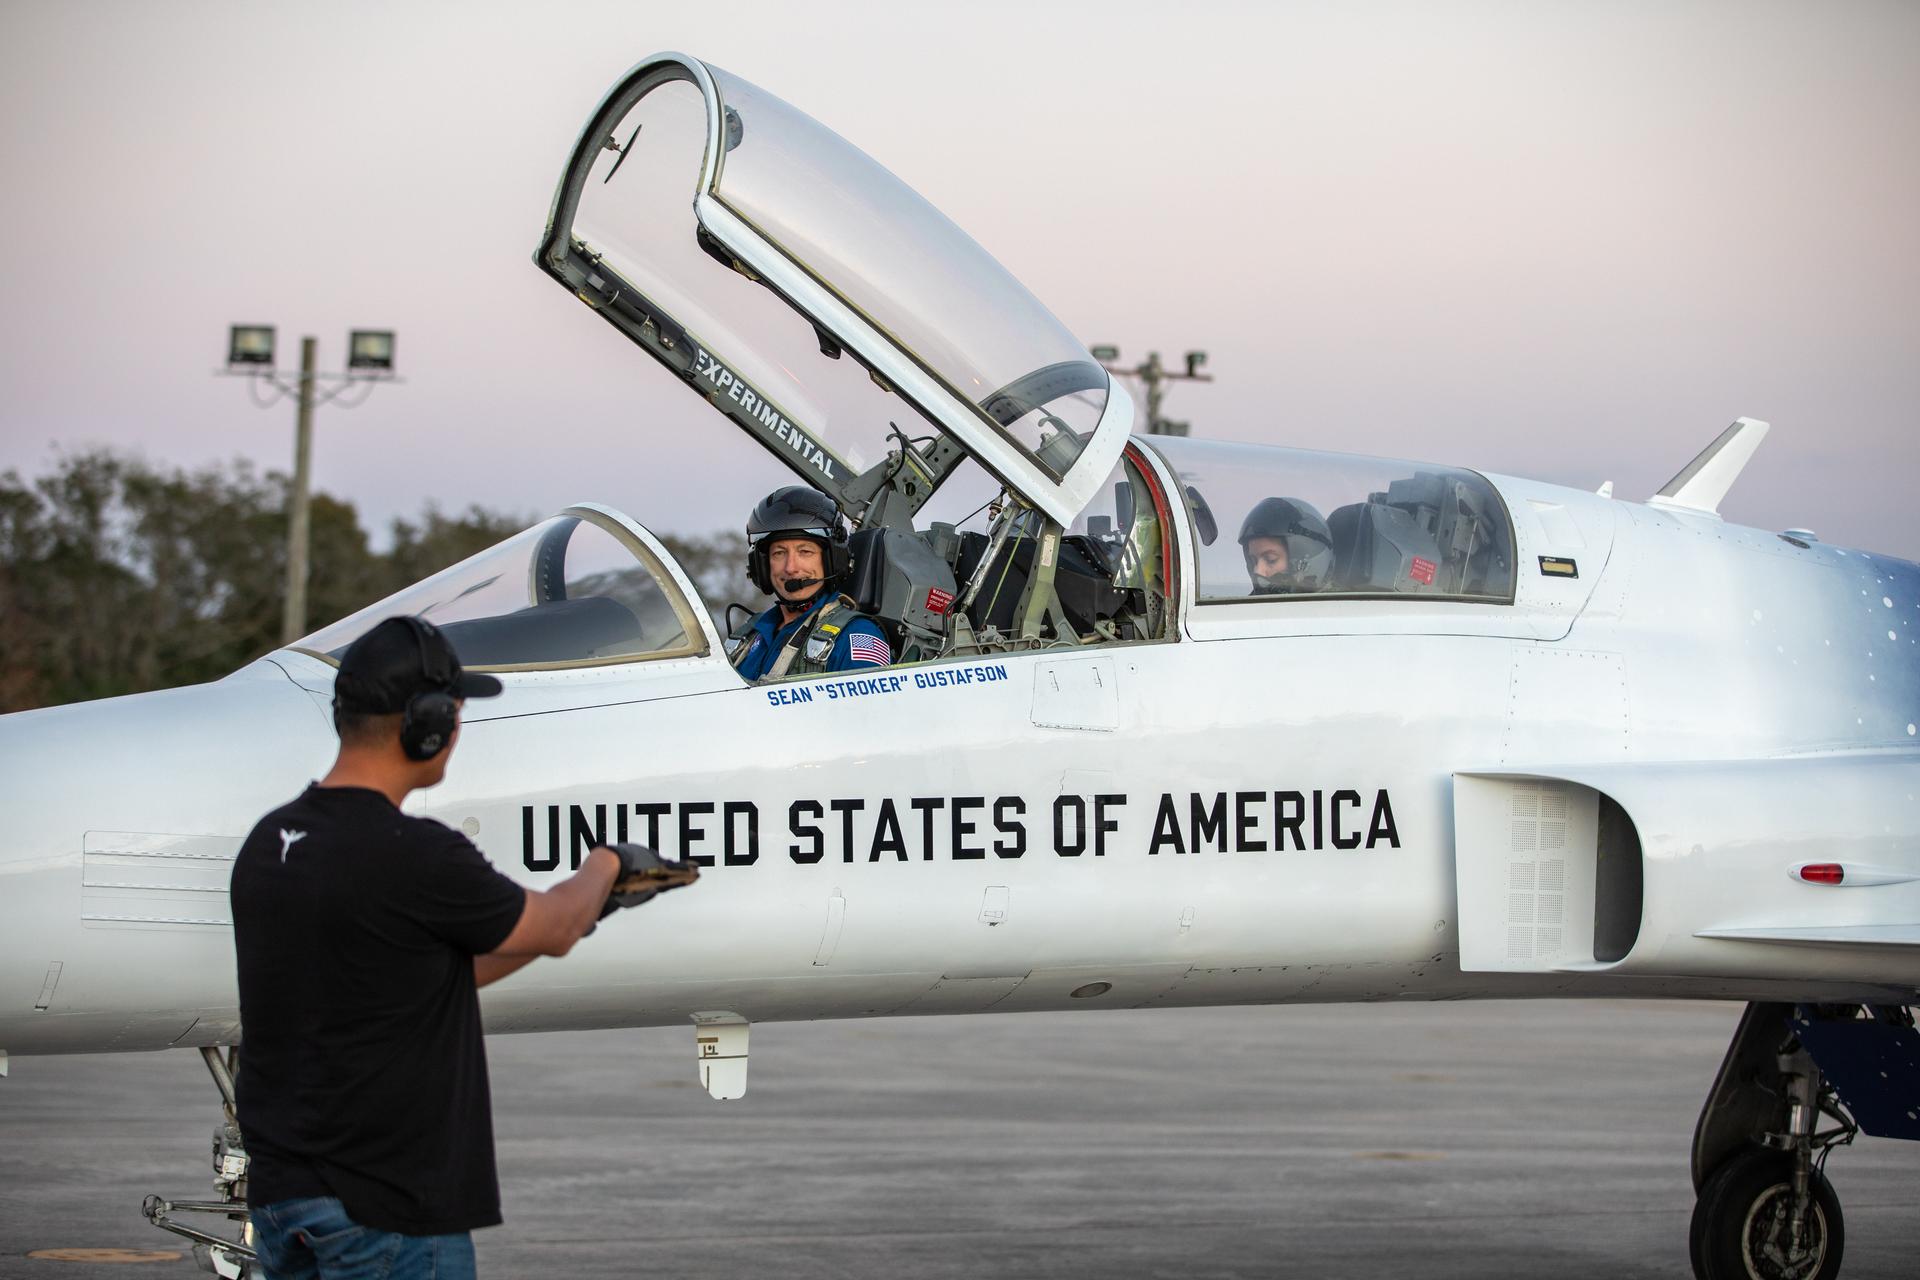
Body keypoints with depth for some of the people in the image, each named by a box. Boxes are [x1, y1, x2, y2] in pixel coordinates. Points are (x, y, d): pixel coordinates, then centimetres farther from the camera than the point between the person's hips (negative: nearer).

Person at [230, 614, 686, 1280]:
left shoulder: (268, 843, 7)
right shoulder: (415, 856, -19)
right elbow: (554, 930, -1)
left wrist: (578, 909, 23)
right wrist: (606, 864, 21)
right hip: (382, 1213, -9)